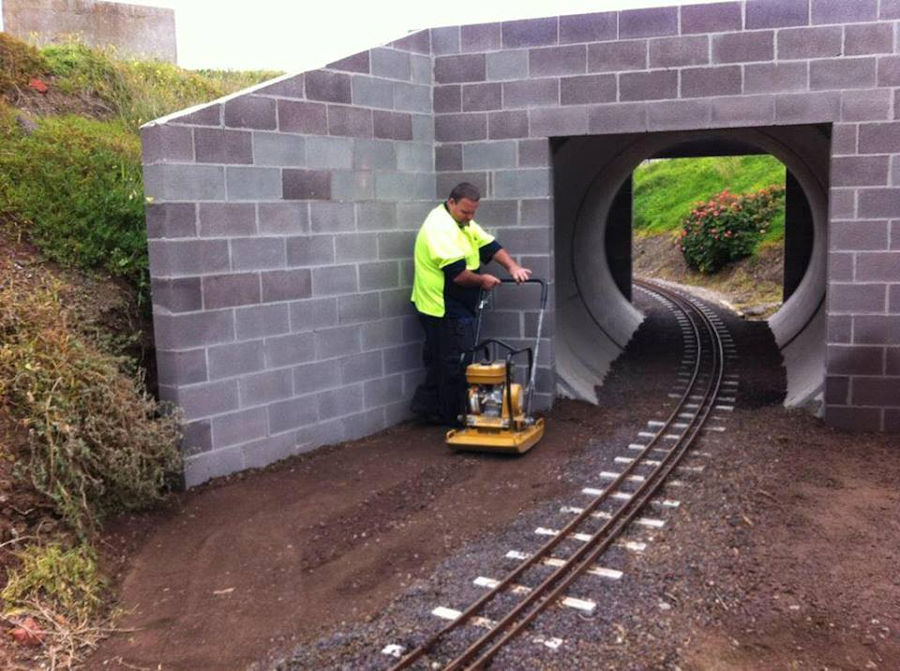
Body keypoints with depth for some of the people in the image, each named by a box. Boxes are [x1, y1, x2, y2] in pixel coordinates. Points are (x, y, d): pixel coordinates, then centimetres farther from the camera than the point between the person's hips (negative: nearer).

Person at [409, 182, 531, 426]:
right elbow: (457, 273, -27)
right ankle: (454, 418, 8)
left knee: (439, 361, 16)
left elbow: (490, 245, 10)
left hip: (454, 307, 10)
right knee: (455, 363, -2)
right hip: (446, 310, -10)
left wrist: (513, 267, -4)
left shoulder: (463, 222, 13)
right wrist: (482, 280, -10)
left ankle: (427, 405, 23)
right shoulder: (441, 228, -21)